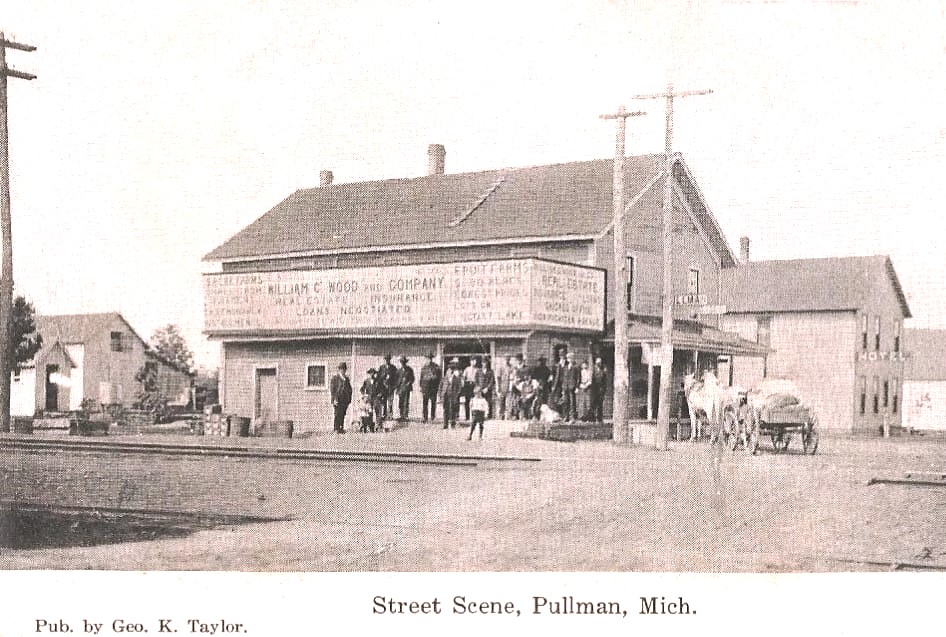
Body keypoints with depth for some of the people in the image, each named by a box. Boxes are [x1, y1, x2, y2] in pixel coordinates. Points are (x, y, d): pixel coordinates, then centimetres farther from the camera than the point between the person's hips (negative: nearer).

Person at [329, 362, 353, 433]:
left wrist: (349, 399, 13)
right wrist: (334, 399, -14)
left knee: (343, 414, 4)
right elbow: (332, 389, -5)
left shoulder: (347, 378, 18)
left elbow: (349, 389, 22)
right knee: (338, 414, -8)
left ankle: (341, 428, 8)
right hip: (338, 399, -5)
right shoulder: (335, 377, 0)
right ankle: (336, 429, -8)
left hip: (345, 400, 5)